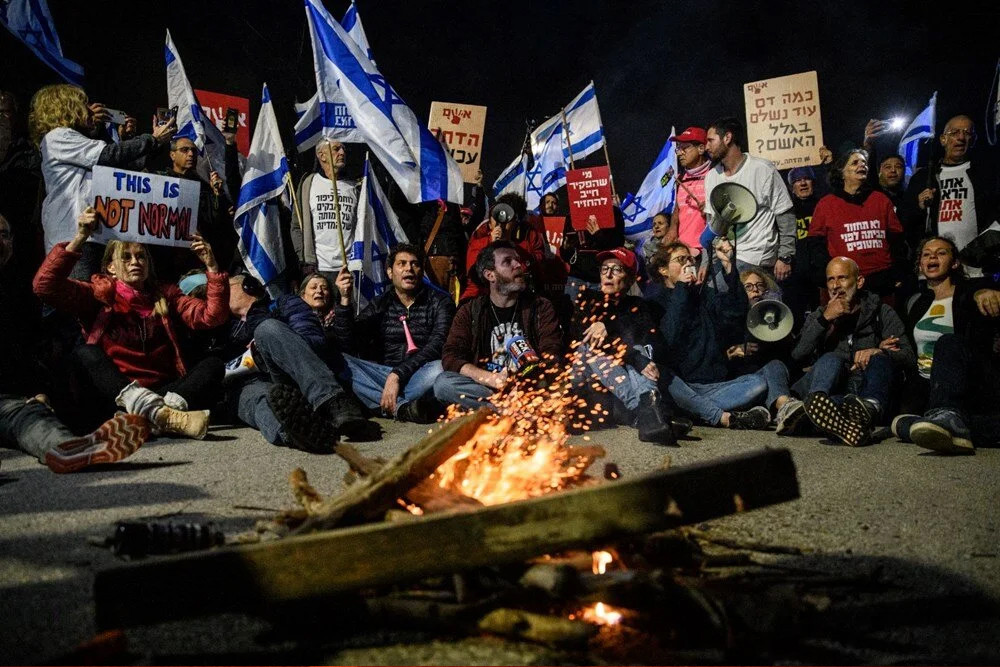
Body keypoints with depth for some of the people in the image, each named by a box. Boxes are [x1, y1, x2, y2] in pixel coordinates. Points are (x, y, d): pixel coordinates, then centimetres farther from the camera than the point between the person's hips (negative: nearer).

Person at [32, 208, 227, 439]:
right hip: (114, 398, -2)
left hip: (162, 391, 2)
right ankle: (162, 415, -54)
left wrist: (212, 267, -5)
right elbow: (45, 285, -5)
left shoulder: (165, 295, 18)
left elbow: (211, 316, 5)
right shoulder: (100, 294, 11)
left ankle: (167, 408, -49)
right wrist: (80, 238, -12)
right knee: (84, 353, -29)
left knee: (212, 366, -18)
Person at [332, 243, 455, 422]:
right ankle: (401, 406, -35)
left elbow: (436, 347, -11)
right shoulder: (379, 305, 13)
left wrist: (398, 375, -23)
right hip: (384, 373, 3)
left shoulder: (440, 303, 5)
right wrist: (345, 300, -9)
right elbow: (347, 345, 3)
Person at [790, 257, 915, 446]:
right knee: (831, 359, -29)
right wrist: (825, 319, -5)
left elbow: (908, 356, 5)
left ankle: (870, 407, -60)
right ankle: (816, 400, -65)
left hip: (868, 390, 0)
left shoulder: (882, 313, 20)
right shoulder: (818, 316, 23)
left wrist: (877, 351, -17)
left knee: (880, 360, -27)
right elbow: (798, 354, 4)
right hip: (832, 391, 0)